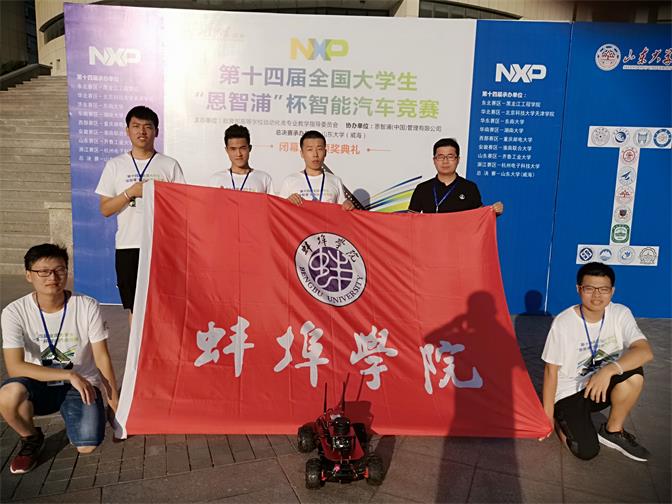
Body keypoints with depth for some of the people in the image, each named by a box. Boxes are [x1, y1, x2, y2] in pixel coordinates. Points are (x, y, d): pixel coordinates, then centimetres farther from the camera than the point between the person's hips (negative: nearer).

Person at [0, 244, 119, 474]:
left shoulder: (87, 306, -14)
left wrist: (114, 401, -6)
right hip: (40, 386, 1)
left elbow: (102, 358, -8)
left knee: (87, 446, -21)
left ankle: (72, 414, 15)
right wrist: (69, 375, -27)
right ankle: (31, 438, 1)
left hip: (83, 385, -1)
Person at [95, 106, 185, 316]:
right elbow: (105, 209, 3)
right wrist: (131, 192, -10)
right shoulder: (115, 165, 8)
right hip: (128, 246, 1)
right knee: (134, 307, 9)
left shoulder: (170, 165, 5)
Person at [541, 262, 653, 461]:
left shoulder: (620, 314, -11)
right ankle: (563, 418, 14)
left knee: (633, 374, -28)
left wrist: (609, 370, -42)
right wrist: (548, 415, -9)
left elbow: (645, 351, -26)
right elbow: (551, 370, -11)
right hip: (569, 392, -3)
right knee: (586, 451, -19)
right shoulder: (563, 323, -18)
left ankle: (613, 431, -4)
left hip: (603, 385, 3)